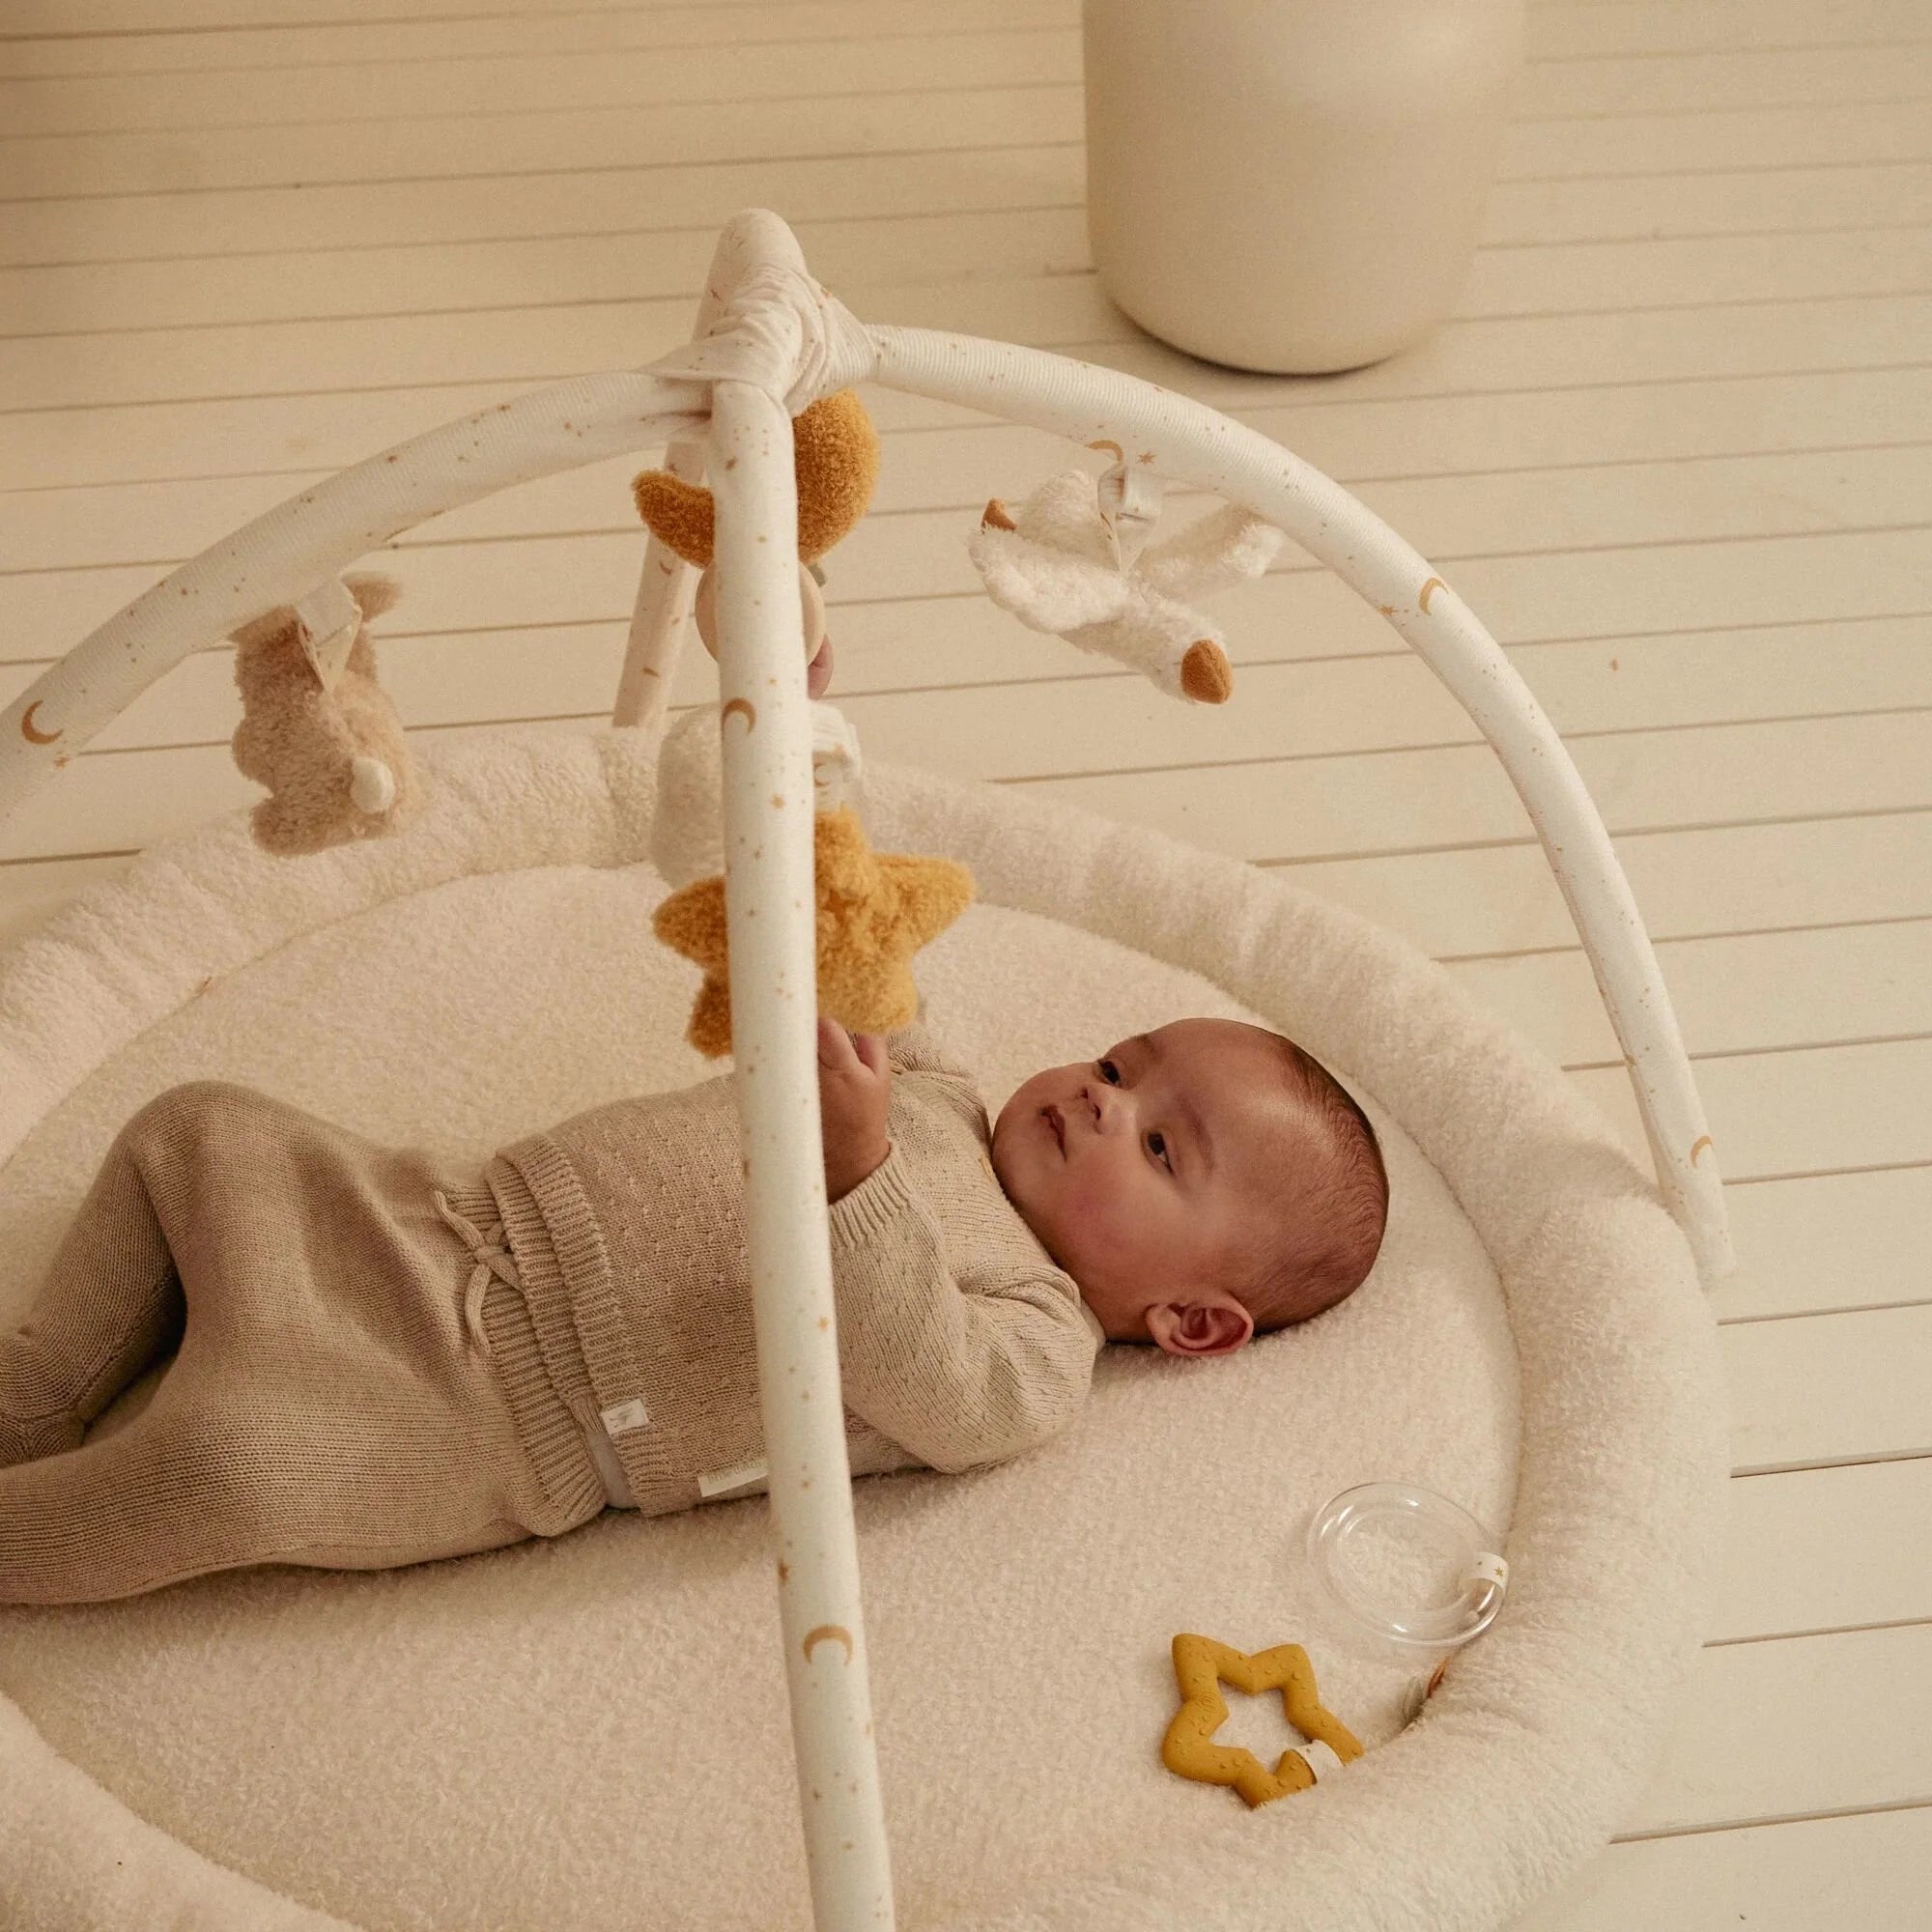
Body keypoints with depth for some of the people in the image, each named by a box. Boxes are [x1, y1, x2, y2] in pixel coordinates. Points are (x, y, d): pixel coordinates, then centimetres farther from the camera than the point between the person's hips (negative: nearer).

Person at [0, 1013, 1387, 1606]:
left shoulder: (1035, 1353, -10)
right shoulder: (930, 1090, 12)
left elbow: (919, 1383, -32)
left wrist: (851, 1172, -48)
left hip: (489, 1428, -8)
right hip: (448, 1224, 8)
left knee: (227, 1457, -30)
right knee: (193, 1128, 8)